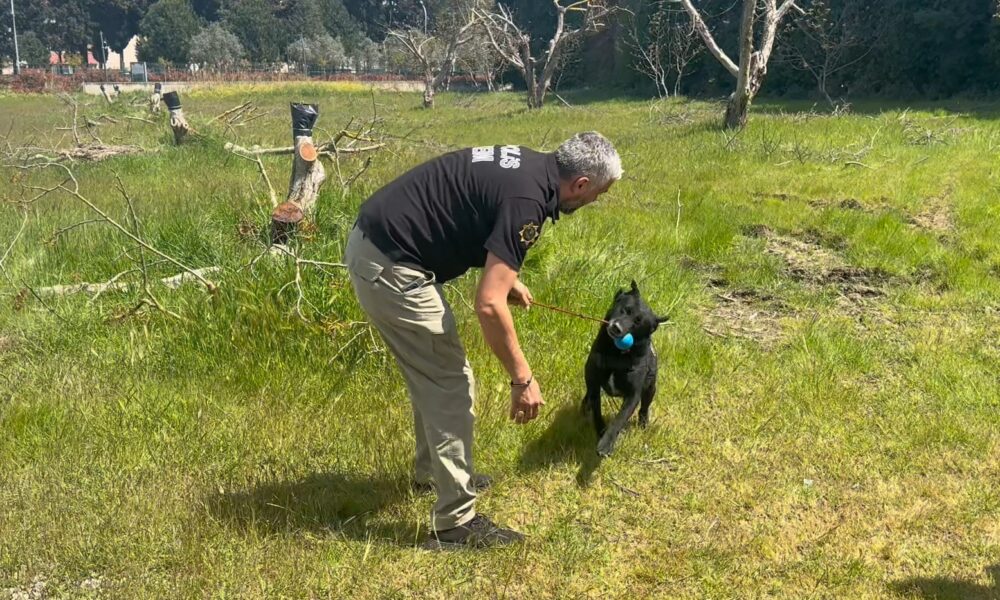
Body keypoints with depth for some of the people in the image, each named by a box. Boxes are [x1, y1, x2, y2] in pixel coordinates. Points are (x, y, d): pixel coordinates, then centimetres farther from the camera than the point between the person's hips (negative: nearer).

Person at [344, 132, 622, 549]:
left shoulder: (528, 165, 10)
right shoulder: (527, 198, -19)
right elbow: (489, 305, -23)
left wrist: (505, 275, 28)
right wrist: (522, 378, -13)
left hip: (374, 242, 10)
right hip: (389, 264, -10)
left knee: (432, 374, 24)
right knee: (450, 384, -2)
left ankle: (433, 471, 44)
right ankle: (455, 523, 7)